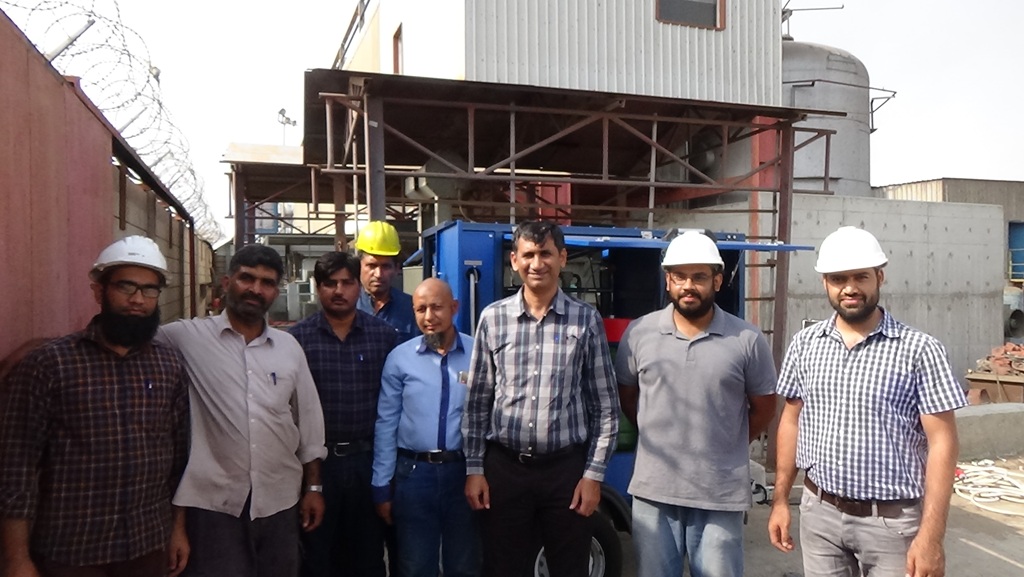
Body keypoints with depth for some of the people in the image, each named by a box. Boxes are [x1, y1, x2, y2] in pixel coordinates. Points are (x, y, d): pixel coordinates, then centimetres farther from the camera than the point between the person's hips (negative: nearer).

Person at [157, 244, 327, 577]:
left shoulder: (289, 347, 6)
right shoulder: (188, 337, -3)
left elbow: (309, 422, 10)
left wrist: (313, 487, 9)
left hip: (280, 500, 4)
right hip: (214, 501, -3)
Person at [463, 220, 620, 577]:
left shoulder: (586, 320, -2)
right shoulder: (493, 318, 1)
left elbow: (605, 406, 0)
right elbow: (477, 401, 5)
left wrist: (593, 474, -3)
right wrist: (474, 468, 2)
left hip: (566, 469, -1)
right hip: (504, 467, 1)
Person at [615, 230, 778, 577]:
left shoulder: (748, 340, -6)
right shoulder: (638, 333, -2)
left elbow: (763, 408, 6)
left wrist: (728, 445, 9)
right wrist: (656, 437, 9)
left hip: (721, 496, -1)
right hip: (653, 491, 2)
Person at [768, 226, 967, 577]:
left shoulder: (919, 349, -10)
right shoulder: (804, 344, 1)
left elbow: (941, 442, -10)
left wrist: (931, 537, -14)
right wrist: (781, 500, 8)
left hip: (892, 520, -3)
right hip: (819, 513, 3)